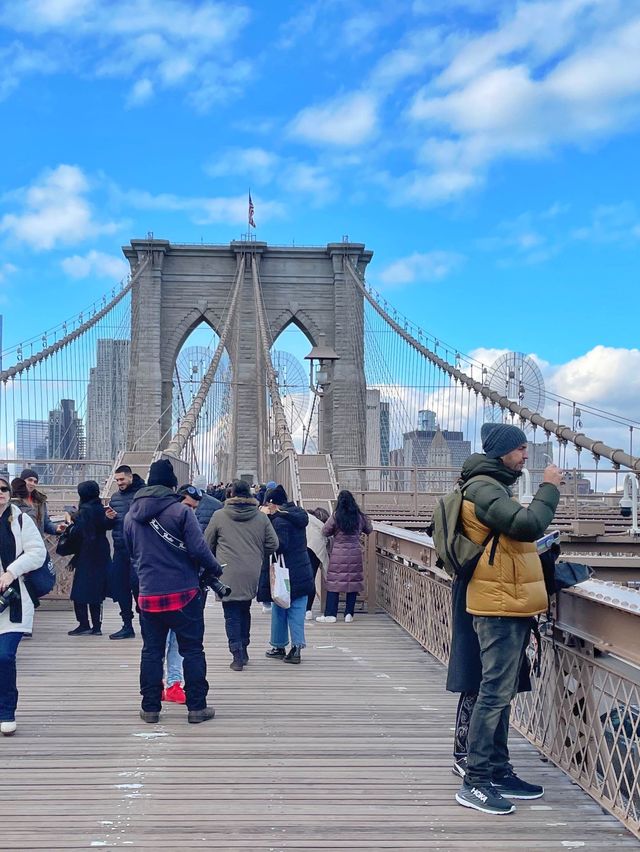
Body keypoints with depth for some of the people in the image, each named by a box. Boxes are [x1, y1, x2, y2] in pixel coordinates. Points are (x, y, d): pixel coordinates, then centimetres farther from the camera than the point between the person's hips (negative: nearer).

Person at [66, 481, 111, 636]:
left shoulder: (85, 510, -14)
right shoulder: (100, 508, 8)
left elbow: (76, 533, -18)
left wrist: (70, 522, 1)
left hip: (86, 557, -7)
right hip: (101, 557, 7)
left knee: (80, 592, 1)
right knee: (96, 593, 12)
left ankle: (84, 625, -1)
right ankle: (96, 626, 12)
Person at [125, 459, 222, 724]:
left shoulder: (131, 516, 6)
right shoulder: (180, 510, -11)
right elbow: (198, 549, -14)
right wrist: (215, 568, 3)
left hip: (148, 595, 4)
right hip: (183, 594, -4)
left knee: (151, 651, 12)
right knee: (192, 650, 6)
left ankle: (150, 707, 16)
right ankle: (197, 707, 9)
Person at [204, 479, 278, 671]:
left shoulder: (219, 516, -4)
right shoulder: (261, 517, 2)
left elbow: (207, 544, 5)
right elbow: (273, 544, 4)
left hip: (228, 575, -3)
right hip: (252, 575, 3)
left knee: (232, 615, 3)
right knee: (245, 611, 19)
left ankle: (237, 656, -1)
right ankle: (243, 650, 27)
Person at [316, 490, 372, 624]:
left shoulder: (336, 516, -8)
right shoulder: (360, 517, 1)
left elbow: (325, 532, -2)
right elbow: (369, 530, 15)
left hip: (338, 554, -2)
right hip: (355, 554, 2)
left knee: (334, 583, 3)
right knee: (353, 583, 8)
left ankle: (330, 614, 2)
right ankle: (349, 614, 8)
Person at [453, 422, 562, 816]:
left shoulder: (495, 487, 19)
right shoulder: (483, 488, -13)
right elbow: (527, 524, -24)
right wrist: (549, 488, -12)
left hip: (510, 607, 10)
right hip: (500, 609, -10)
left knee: (501, 693, 14)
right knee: (495, 693, -8)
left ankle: (498, 772, 23)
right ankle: (475, 783, -3)